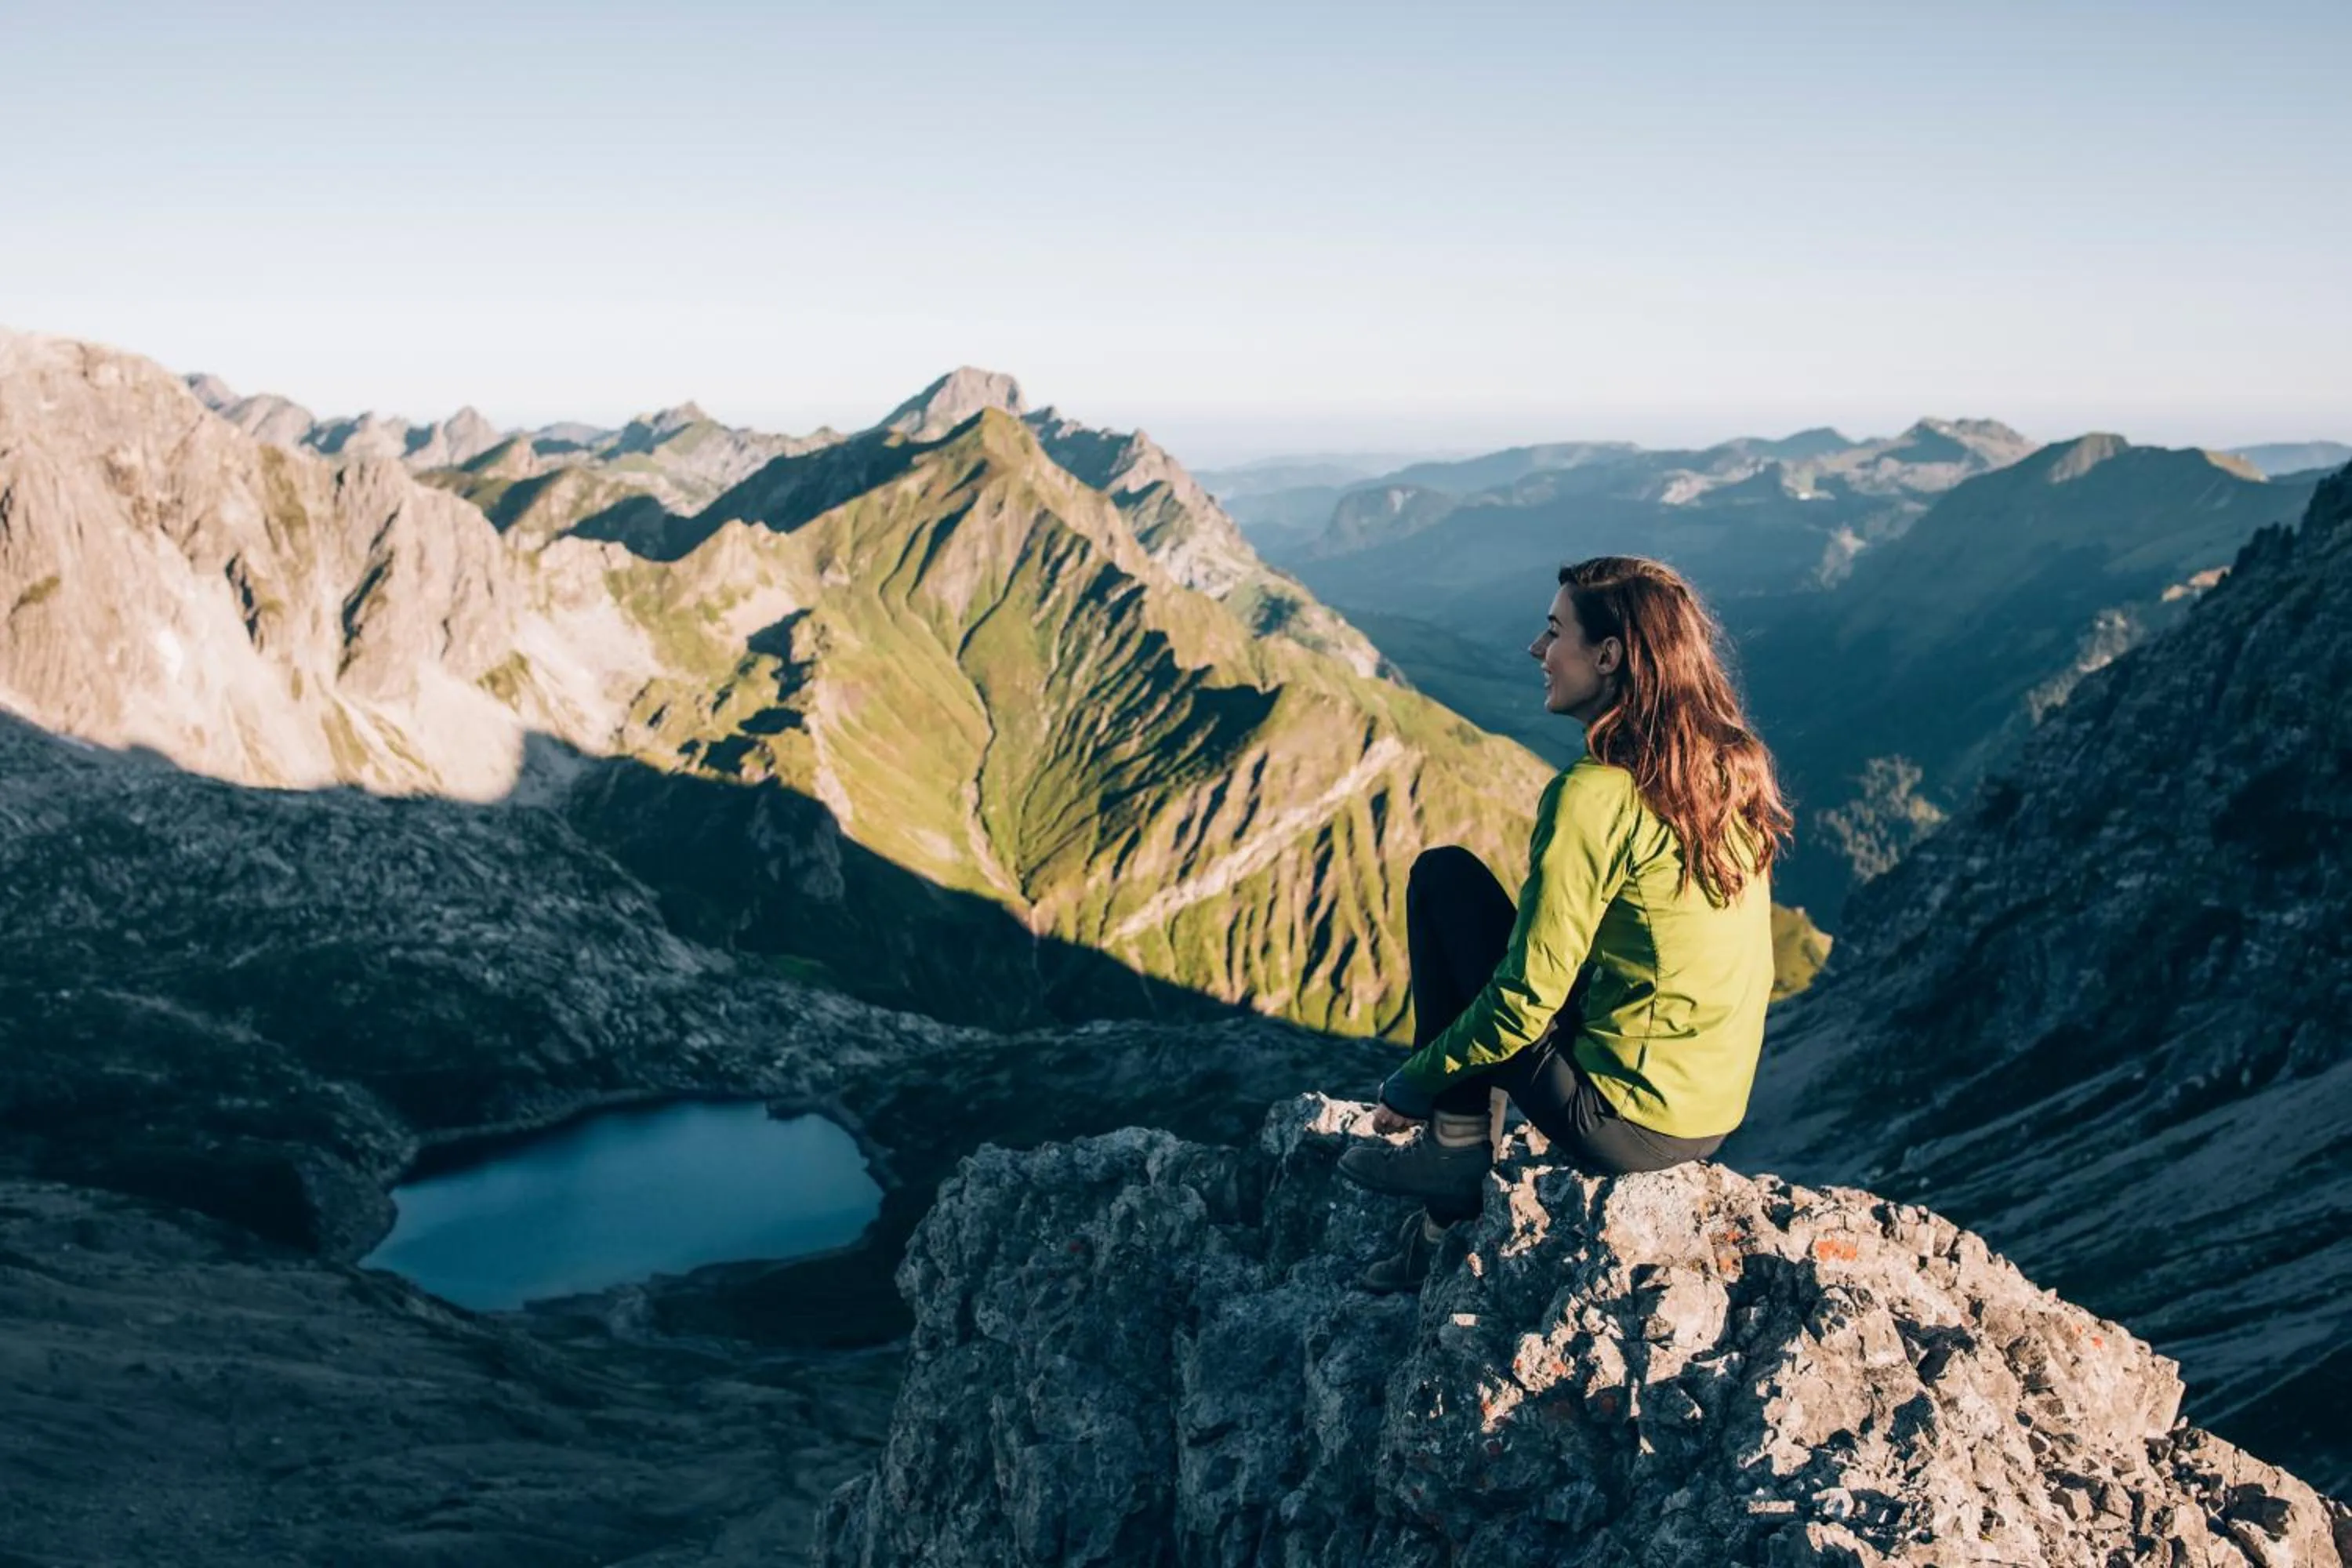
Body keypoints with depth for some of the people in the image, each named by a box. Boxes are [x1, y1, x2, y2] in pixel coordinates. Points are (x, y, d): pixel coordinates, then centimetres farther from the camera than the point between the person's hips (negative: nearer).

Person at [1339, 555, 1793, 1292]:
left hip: (1620, 1123, -8)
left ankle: (1456, 1149, 7)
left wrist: (1413, 1086, -3)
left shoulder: (1594, 794, -20)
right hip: (1715, 1120, 8)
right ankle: (1451, 1212, 24)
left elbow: (1524, 1005, -19)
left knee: (1445, 876, 0)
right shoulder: (1733, 767, 3)